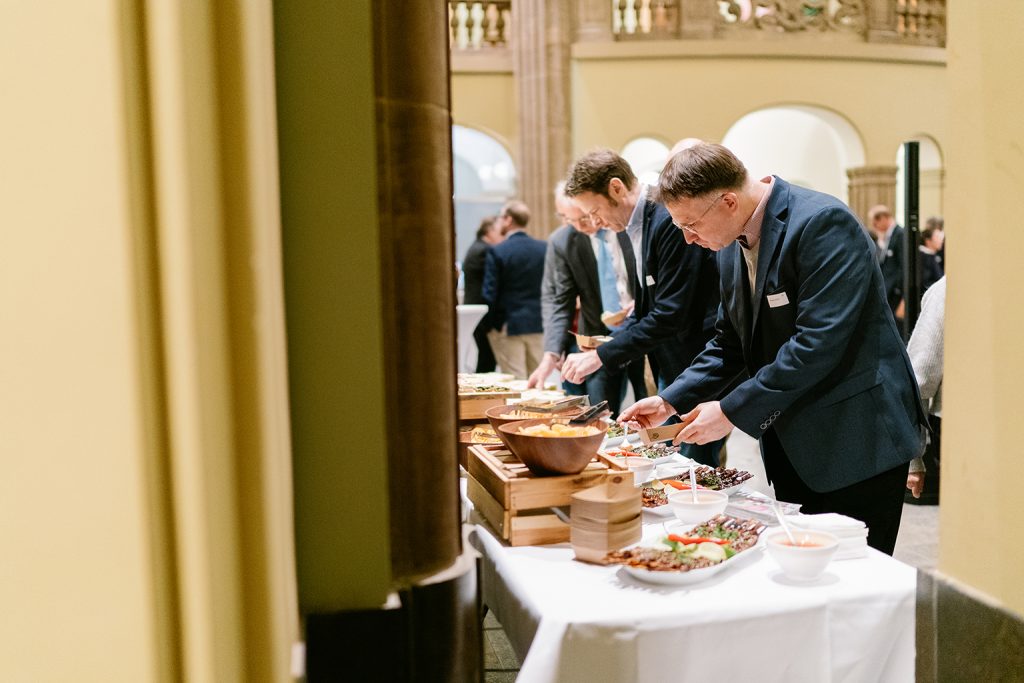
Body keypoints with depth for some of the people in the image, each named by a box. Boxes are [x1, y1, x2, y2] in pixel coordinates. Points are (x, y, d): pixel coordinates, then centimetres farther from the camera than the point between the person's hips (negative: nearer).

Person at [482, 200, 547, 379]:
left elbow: (489, 294, -12)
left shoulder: (497, 252, -12)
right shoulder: (544, 248, 1)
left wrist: (491, 324, 0)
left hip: (508, 325, -4)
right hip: (538, 324, 4)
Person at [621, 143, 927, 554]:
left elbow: (818, 342, -25)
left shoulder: (823, 223, -18)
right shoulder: (732, 246, 8)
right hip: (790, 447, 8)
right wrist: (671, 402, 3)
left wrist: (733, 411, -21)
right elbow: (731, 343, 15)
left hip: (856, 440, -8)